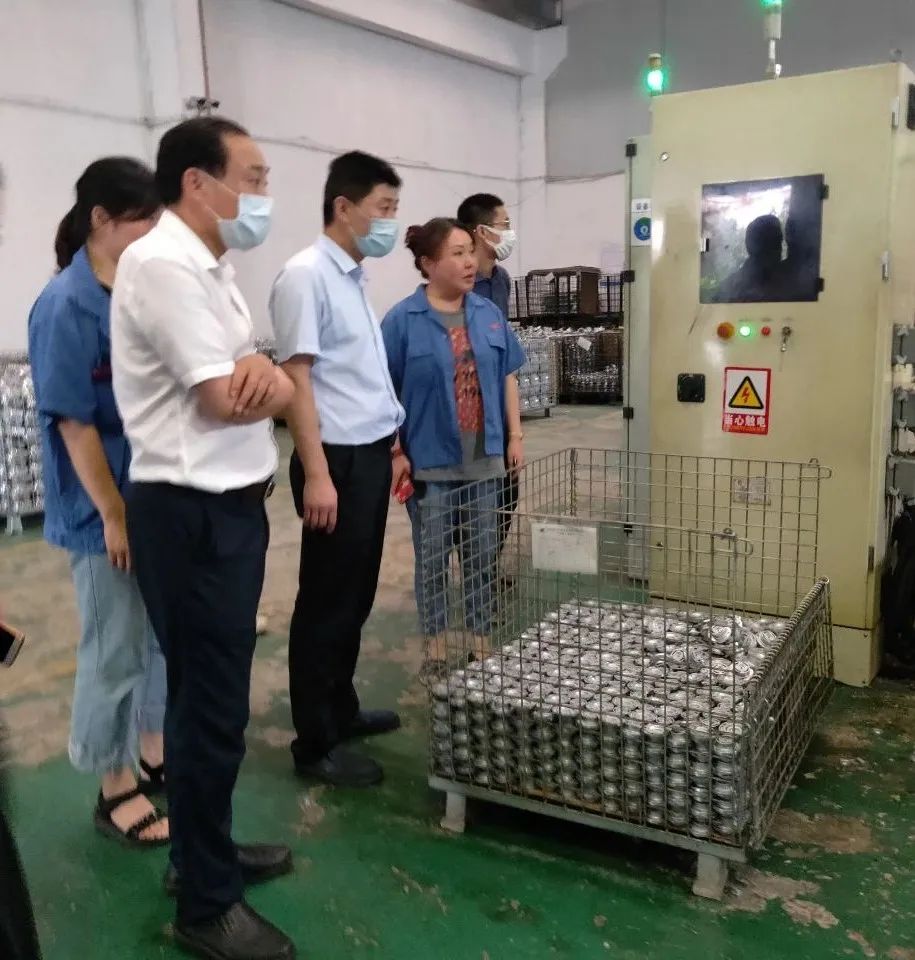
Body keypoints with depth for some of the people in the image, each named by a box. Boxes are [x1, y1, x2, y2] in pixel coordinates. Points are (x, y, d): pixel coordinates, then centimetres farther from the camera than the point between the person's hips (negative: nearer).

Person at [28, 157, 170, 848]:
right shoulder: (67, 306, -17)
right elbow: (73, 421, -17)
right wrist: (114, 515, -15)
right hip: (108, 511, -7)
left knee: (165, 634, 19)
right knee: (114, 650, 7)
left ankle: (155, 752, 38)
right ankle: (117, 790, 24)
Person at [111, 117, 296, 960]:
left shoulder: (209, 267, 14)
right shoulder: (162, 263, -16)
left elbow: (273, 392, 11)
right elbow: (224, 400, -19)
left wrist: (263, 374, -12)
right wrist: (263, 379, 2)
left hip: (229, 506, 10)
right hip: (195, 515, -10)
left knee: (210, 697, 20)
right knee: (211, 706, 2)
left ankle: (206, 852, 38)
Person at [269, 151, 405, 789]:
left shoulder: (355, 278, 14)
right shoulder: (307, 275, -13)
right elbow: (296, 378, -18)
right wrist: (318, 475, -22)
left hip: (371, 455, 9)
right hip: (338, 460, -9)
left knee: (356, 597, 17)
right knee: (327, 603, 1)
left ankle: (341, 709, 33)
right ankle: (315, 743, 14)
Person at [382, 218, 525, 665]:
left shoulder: (488, 313, 5)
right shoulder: (403, 320, -9)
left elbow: (507, 377, 11)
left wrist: (514, 435, 7)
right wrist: (395, 453, -11)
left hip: (484, 459, 4)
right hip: (430, 461, -4)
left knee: (482, 554, 13)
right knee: (432, 558, 8)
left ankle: (481, 643, 28)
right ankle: (437, 646, 25)